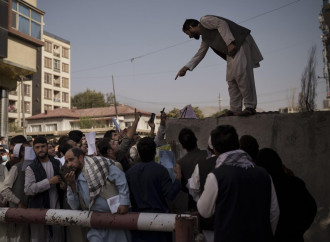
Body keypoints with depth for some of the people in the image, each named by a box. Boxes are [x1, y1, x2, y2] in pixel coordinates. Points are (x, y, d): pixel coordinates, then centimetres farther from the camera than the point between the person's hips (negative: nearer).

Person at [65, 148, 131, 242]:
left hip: (115, 215, -5)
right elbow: (75, 206, 8)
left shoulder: (98, 163, -7)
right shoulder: (74, 179, 11)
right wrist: (71, 185, -4)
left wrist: (124, 203, -17)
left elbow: (120, 179, -11)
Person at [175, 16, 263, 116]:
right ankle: (235, 109, 0)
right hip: (232, 52, 10)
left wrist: (229, 43, -23)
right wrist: (186, 67, 24)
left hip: (240, 41, -10)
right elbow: (199, 54, 29)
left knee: (240, 73, -18)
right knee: (231, 79, 2)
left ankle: (250, 107, -15)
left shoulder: (204, 20, -1)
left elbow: (222, 24, -15)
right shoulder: (205, 38, 24)